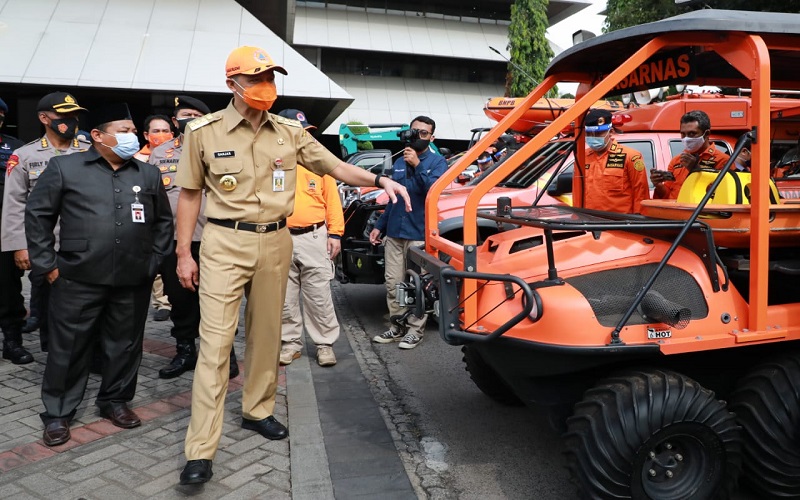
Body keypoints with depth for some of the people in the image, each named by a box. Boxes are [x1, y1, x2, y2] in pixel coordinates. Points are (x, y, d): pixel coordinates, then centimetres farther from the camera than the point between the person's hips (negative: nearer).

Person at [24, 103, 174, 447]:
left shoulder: (149, 174, 10)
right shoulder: (64, 168, 1)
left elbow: (163, 221, 17)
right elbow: (37, 215, 3)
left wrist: (154, 261, 9)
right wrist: (46, 264, -1)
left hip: (133, 282, 3)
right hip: (78, 279, -2)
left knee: (125, 345, 12)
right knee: (68, 347, 6)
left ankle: (115, 400, 30)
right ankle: (57, 413, 20)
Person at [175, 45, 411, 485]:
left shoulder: (290, 132, 5)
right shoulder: (205, 131, -3)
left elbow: (334, 167, 8)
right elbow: (190, 194, 2)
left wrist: (379, 180, -9)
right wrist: (184, 253, -1)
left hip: (275, 242, 4)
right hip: (225, 243, -4)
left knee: (266, 334, 14)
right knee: (215, 341, -6)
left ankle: (257, 410, 34)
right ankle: (200, 450, -1)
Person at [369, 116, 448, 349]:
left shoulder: (437, 162, 0)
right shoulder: (399, 163, 16)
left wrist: (417, 164, -21)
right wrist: (379, 226, 16)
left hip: (419, 234, -5)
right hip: (394, 233, 5)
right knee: (393, 283, 8)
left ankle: (415, 330, 10)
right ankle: (396, 327, 19)